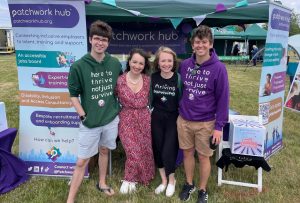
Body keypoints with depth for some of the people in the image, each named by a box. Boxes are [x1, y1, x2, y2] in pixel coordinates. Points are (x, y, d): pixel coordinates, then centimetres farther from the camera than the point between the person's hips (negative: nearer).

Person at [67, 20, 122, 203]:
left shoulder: (115, 64, -2)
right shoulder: (79, 66, -12)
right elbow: (73, 94, -5)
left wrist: (118, 107, 6)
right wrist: (83, 116, -11)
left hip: (111, 119, 3)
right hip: (90, 122, -3)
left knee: (104, 151, 20)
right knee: (82, 161, 4)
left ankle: (102, 184, 42)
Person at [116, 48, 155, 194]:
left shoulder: (148, 80, -1)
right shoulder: (120, 81, -9)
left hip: (144, 119, 4)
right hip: (127, 120, -3)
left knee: (145, 151, 11)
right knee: (134, 151, -10)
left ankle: (130, 179, 36)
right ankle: (129, 179, 19)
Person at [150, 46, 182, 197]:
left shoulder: (179, 79, -11)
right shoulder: (153, 78, -2)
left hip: (173, 119, -3)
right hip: (156, 118, 4)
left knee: (168, 151, -2)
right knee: (157, 149, 12)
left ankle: (172, 180, 28)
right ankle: (163, 180, 34)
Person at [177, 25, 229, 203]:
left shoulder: (219, 68, -12)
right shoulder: (185, 65, -1)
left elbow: (223, 99, -11)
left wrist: (219, 126, -12)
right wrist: (182, 109, 10)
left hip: (206, 123, -3)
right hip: (184, 120, 4)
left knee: (204, 157, 11)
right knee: (187, 153, 16)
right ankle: (189, 184, 38)